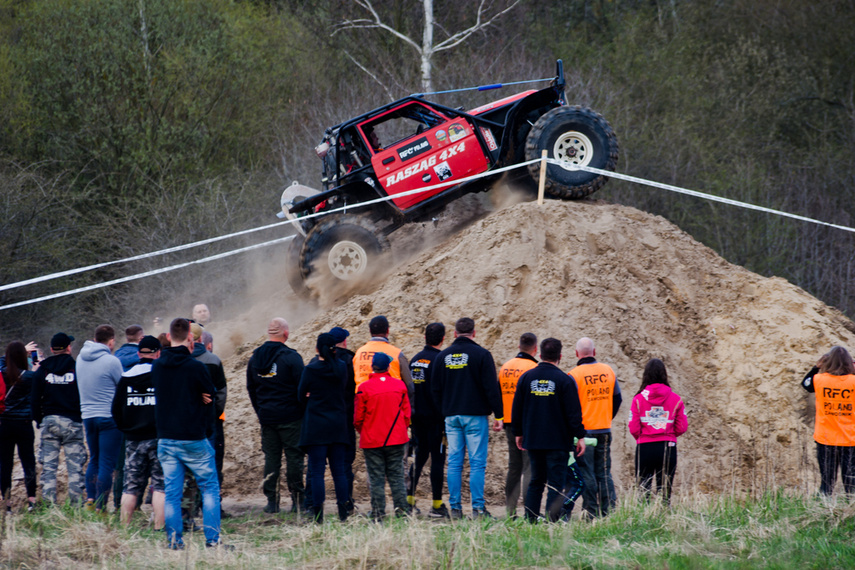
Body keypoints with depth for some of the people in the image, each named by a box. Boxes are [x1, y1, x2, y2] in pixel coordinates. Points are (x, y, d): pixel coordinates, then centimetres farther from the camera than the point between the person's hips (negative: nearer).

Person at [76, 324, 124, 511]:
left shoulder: (81, 358, 5)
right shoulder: (111, 361, -14)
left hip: (87, 416, 6)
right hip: (109, 417, -6)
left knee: (94, 460, 20)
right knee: (107, 464, -3)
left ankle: (90, 499, 11)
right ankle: (100, 507, -5)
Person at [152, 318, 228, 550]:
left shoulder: (156, 367, 2)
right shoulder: (196, 367, -14)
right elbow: (211, 395, -4)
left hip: (165, 439, 4)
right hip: (193, 439, -4)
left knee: (172, 491, 8)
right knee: (210, 488, 7)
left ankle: (174, 540, 6)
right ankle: (212, 539, 2)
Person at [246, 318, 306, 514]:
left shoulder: (255, 358, 7)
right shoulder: (291, 357, -12)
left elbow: (251, 388, 14)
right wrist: (304, 411, 1)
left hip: (266, 416, 5)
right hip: (290, 417, -5)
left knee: (271, 457, 9)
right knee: (294, 456, 1)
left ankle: (271, 500, 7)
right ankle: (297, 500, 0)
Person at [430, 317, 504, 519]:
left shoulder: (442, 357, 7)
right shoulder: (481, 355, -6)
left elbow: (435, 389, 11)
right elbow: (491, 387, -8)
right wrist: (498, 415, -4)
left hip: (451, 417, 4)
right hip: (475, 415, -4)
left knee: (454, 463, 6)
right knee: (477, 462, -3)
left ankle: (455, 508, 4)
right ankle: (478, 508, -7)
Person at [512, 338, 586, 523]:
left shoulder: (526, 377, 4)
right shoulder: (565, 381, -8)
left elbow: (517, 409, 9)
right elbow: (574, 412, -9)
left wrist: (518, 433, 19)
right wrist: (580, 436, -2)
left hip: (532, 439, 4)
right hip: (558, 441, -4)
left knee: (536, 481, 13)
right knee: (555, 482, -3)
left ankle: (530, 520, 9)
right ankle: (552, 520, -9)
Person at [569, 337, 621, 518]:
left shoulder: (574, 375, -12)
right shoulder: (608, 371, 4)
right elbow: (617, 399, 12)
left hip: (583, 430, -4)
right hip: (604, 431, 4)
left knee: (586, 473, 1)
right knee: (604, 472, 10)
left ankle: (591, 512, 1)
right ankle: (609, 510, 6)